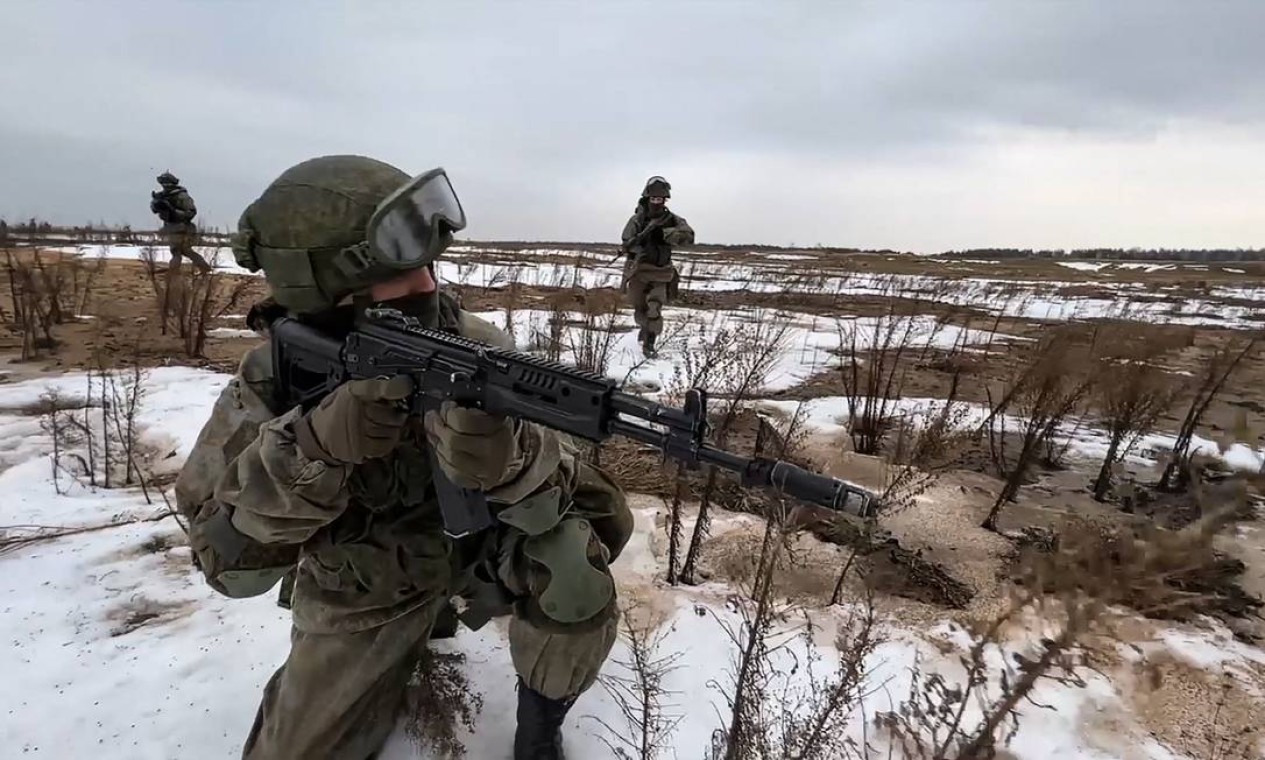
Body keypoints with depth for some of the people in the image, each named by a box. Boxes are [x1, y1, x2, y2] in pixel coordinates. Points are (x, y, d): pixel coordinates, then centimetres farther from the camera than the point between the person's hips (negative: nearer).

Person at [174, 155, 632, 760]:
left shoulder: (473, 349, -21)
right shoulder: (270, 383, -18)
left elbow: (555, 493, -26)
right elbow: (231, 563, -23)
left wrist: (494, 450, -48)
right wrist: (316, 447, -41)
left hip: (474, 548, 0)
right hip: (363, 600, 1)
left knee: (589, 518, -26)